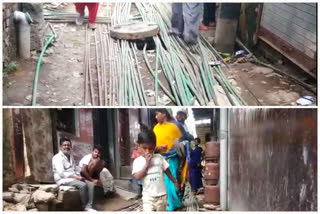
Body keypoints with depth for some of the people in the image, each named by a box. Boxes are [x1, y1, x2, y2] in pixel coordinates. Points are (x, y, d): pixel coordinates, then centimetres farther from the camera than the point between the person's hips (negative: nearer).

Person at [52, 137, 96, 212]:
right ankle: (85, 206, -14)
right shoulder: (57, 157, -10)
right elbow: (61, 173, -21)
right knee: (82, 185, -30)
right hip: (63, 179, -8)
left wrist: (79, 176, -3)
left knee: (91, 184, -12)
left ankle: (89, 206, -17)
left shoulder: (71, 156, 17)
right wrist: (76, 177, -22)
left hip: (73, 178, 8)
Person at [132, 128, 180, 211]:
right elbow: (137, 176, -16)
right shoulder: (138, 161, -5)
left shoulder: (159, 157, 1)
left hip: (162, 194, 3)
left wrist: (174, 181, 19)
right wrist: (146, 164, -18)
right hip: (148, 195, -3)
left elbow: (167, 171, 12)